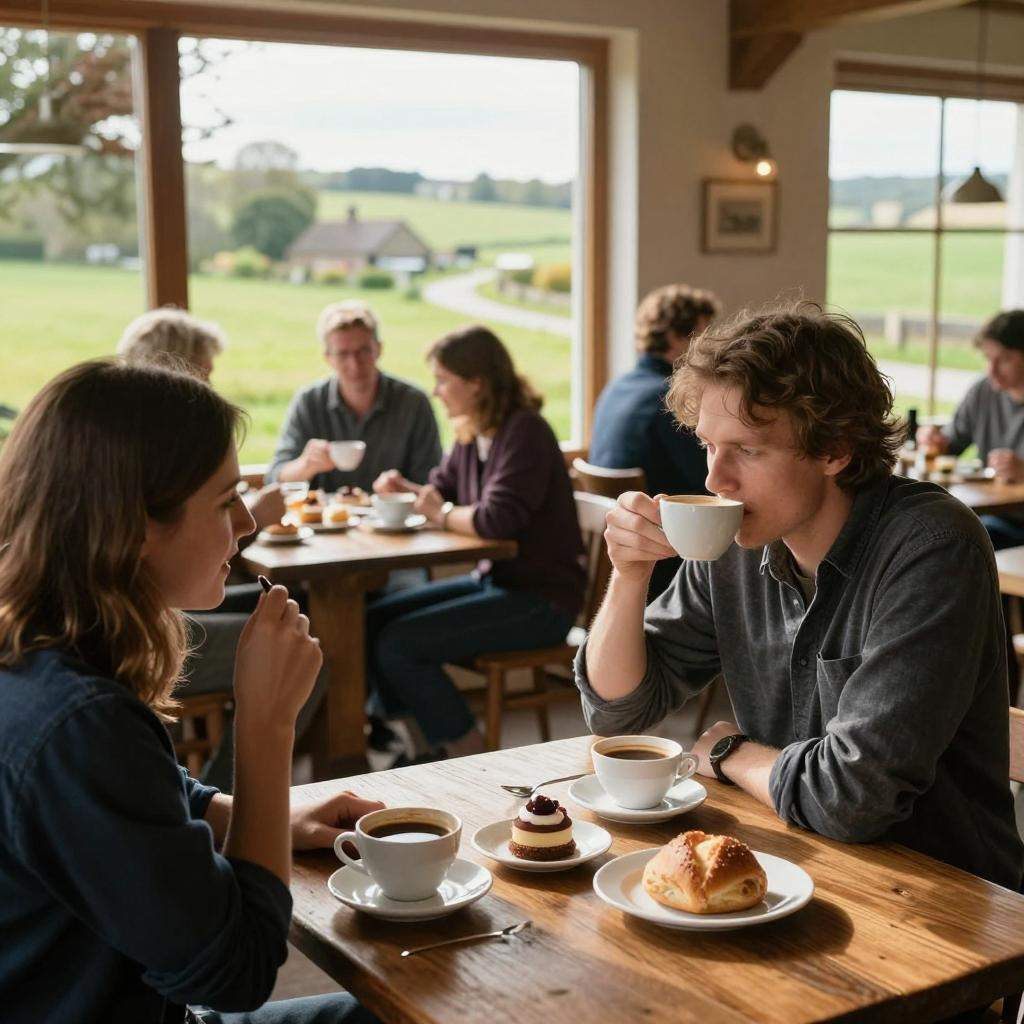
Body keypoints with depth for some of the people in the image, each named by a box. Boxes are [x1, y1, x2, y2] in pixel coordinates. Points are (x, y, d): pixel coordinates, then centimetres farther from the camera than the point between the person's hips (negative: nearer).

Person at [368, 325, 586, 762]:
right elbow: (442, 488, 24)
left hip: (542, 598, -9)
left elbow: (496, 520, -29)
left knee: (397, 644, -16)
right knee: (374, 619, 3)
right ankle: (426, 743, 11)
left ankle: (470, 754, 1)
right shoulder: (472, 435, 7)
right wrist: (402, 488, 3)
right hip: (493, 579, 9)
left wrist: (443, 514, -10)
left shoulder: (525, 433, -19)